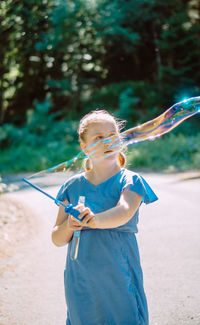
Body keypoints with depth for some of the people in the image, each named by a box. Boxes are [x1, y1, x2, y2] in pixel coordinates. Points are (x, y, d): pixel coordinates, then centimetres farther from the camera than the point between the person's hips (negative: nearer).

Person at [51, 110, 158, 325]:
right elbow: (57, 239, 7)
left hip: (120, 278, -3)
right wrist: (69, 226, -16)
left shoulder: (130, 181, -2)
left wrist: (96, 220, -45)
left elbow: (124, 212, -24)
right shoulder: (73, 186, 7)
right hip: (80, 281, 3)